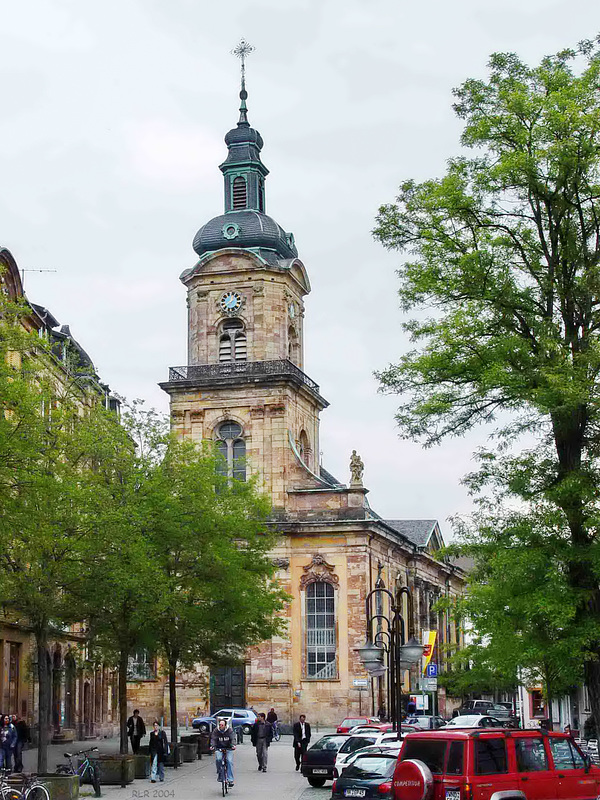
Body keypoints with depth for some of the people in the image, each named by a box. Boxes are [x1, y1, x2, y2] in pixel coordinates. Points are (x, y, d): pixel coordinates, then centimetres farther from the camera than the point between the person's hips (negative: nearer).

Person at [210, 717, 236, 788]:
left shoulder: (230, 730, -7)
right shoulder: (215, 730, -4)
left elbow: (233, 739, -15)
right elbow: (213, 739, -11)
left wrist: (233, 745, -34)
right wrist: (212, 746, -30)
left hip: (228, 748, -1)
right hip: (219, 748, 1)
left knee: (229, 761, -18)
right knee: (218, 759, -27)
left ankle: (230, 780, -15)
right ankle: (219, 773, -1)